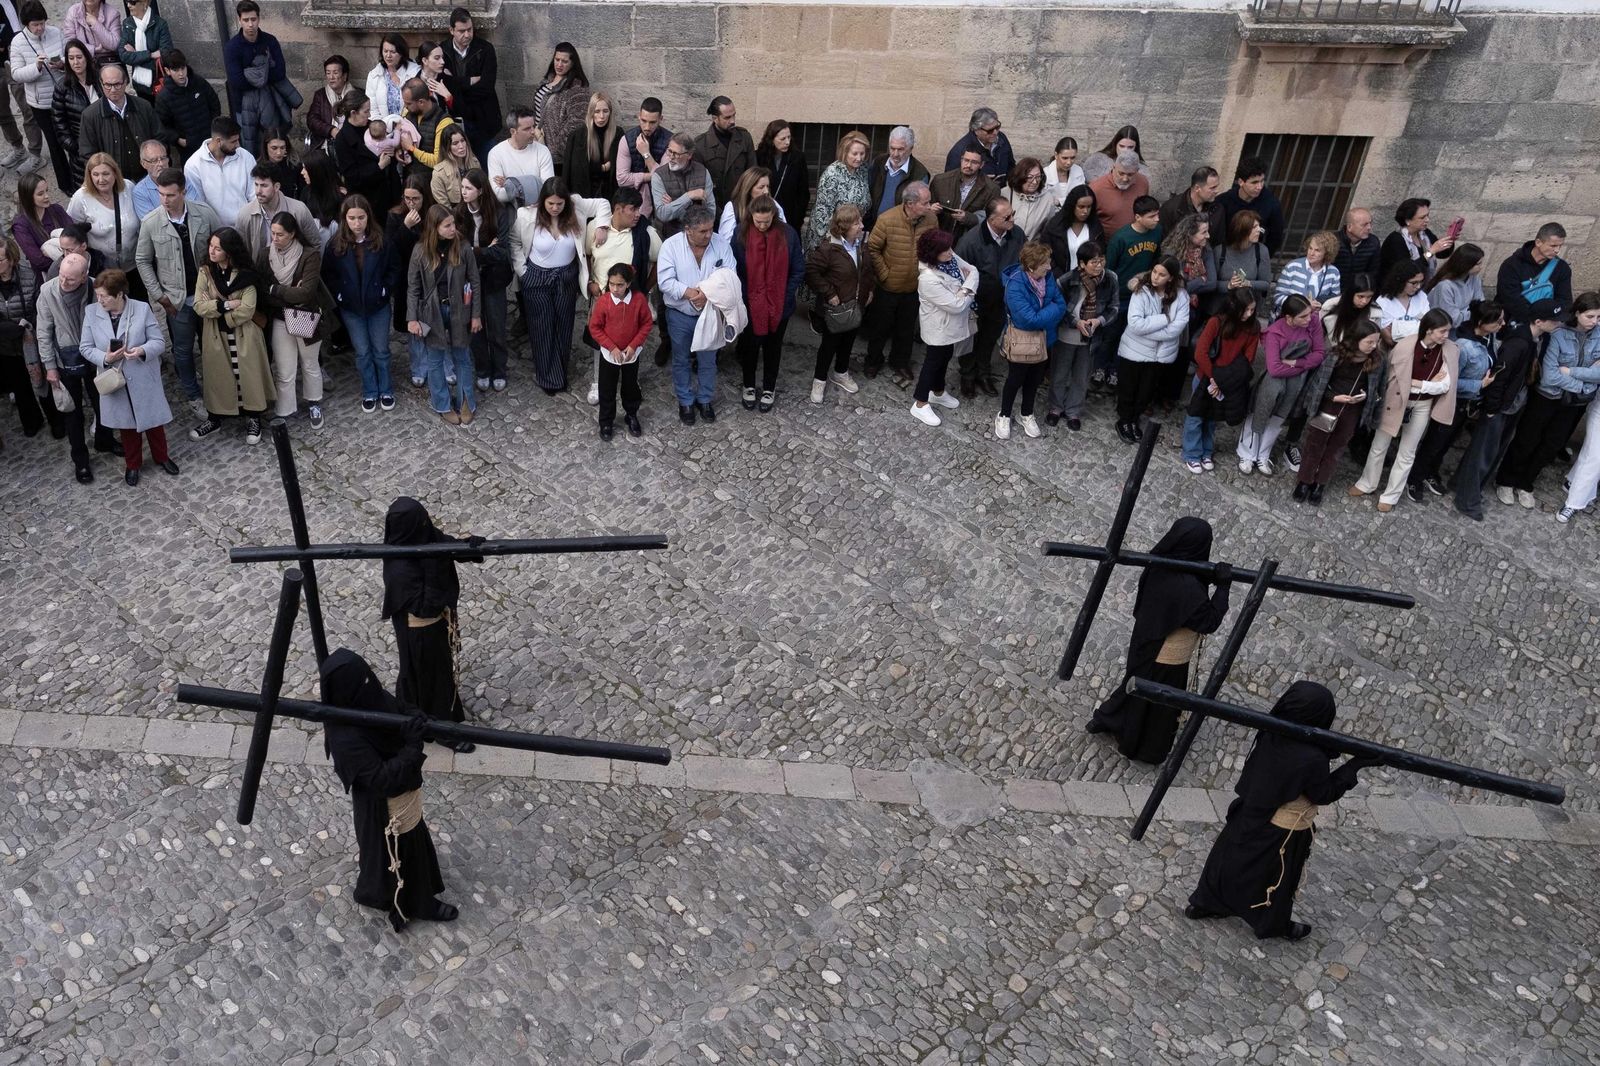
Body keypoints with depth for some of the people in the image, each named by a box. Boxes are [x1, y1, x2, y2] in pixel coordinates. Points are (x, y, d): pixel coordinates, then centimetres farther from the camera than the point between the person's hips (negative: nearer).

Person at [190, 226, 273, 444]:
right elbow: (199, 306, -9)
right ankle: (214, 418, 26)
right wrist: (226, 305, -21)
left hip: (243, 336, -3)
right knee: (216, 376, 12)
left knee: (247, 375, 5)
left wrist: (214, 308, -12)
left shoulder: (245, 275, -13)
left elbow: (246, 311, -19)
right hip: (215, 335, 3)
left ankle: (253, 418, 20)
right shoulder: (205, 272, -2)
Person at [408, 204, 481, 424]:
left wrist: (476, 314, -2)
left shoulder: (463, 248, -10)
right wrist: (412, 318, -7)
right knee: (435, 360, 11)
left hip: (458, 311, 0)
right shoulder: (421, 250, -10)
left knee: (462, 358, 12)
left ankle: (466, 402, 27)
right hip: (432, 312, 0)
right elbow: (413, 287, -4)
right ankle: (443, 405, 25)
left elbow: (474, 283, -2)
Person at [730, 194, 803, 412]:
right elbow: (733, 270, -5)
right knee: (749, 346, 16)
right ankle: (749, 386, 38)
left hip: (779, 306, 1)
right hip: (750, 306, 0)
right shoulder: (741, 234, -12)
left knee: (773, 347, 17)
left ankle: (769, 388, 36)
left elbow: (798, 269, -3)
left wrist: (785, 297, -8)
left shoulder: (788, 234, -10)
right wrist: (741, 298, -11)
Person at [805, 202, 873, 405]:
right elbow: (811, 272, -23)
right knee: (830, 343, 8)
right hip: (836, 307, -6)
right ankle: (819, 380, 27)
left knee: (849, 340, 21)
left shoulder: (862, 244, -3)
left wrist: (870, 289, 7)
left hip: (858, 304, 6)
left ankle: (841, 373, 43)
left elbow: (869, 268, 15)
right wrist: (828, 294, -21)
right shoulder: (828, 249, -25)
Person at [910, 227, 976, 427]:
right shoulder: (929, 279, -35)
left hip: (952, 324, 8)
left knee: (945, 358, 25)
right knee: (934, 361, 7)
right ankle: (920, 404, 23)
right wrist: (969, 294, -15)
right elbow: (956, 305, -31)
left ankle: (937, 392, 47)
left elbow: (972, 270, -3)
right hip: (940, 328, -8)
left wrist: (967, 289, -20)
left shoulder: (950, 258, -11)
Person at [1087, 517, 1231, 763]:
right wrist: (1222, 587, -25)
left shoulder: (1159, 567, -15)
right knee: (1159, 700, 19)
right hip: (1168, 657, -6)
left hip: (1145, 643, 6)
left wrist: (1212, 578, -4)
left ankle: (1105, 719, 50)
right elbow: (1210, 622, -25)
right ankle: (1146, 748, 41)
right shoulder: (1188, 588, -37)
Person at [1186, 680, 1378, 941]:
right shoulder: (1312, 760, -35)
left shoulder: (1272, 734, -16)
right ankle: (1274, 924, 46)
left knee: (1231, 858, 24)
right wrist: (1356, 764, -16)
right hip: (1282, 831, -5)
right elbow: (1325, 794, -17)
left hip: (1250, 815, 6)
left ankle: (1203, 903, 42)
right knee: (1277, 876, 21)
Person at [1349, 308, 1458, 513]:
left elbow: (1444, 386, -15)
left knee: (1407, 452, 12)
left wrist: (1415, 383, -21)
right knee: (1379, 445, 14)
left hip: (1423, 406, 2)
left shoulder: (1450, 351, -14)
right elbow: (1392, 376, -13)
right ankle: (1366, 483, 35)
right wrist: (1429, 383, -12)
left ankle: (1390, 495, 25)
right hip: (1396, 400, -1)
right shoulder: (1405, 346, -22)